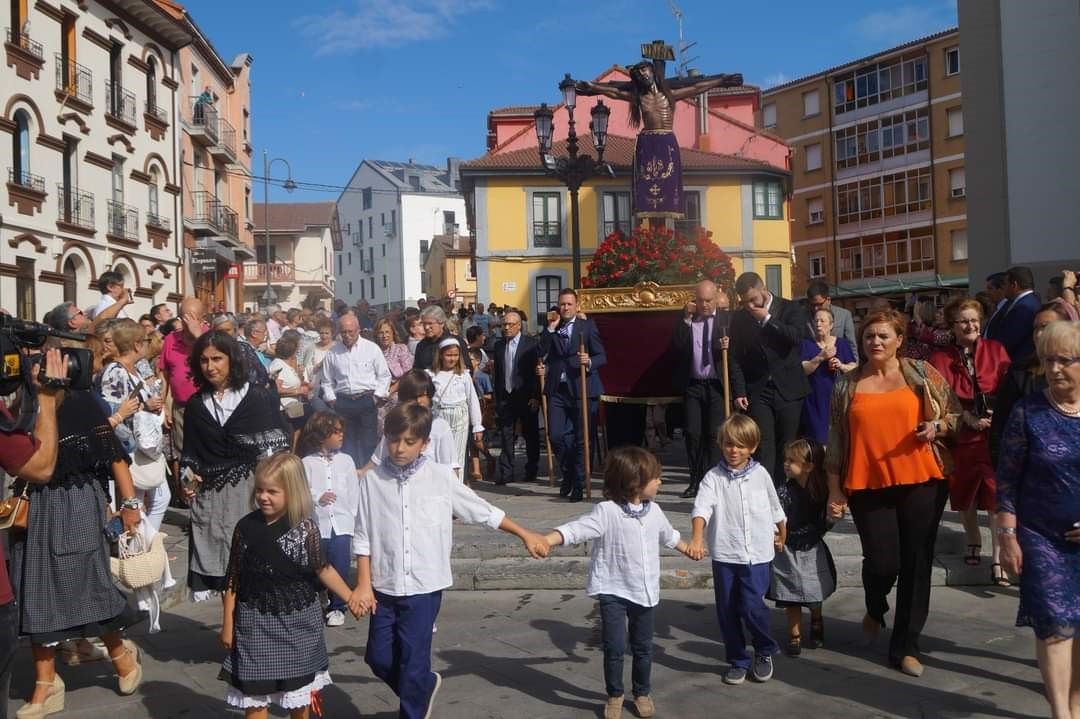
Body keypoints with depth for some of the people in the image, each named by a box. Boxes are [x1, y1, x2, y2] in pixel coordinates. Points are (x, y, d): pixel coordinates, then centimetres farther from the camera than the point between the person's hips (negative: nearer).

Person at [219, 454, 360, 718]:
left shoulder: (305, 527, -11)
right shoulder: (246, 527, -7)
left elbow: (323, 569, -1)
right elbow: (233, 579, -1)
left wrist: (350, 598, -6)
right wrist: (228, 623, 2)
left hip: (298, 619, 0)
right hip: (256, 620, 0)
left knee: (299, 690, 17)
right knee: (254, 694, 6)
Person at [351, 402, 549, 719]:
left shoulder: (441, 477, -5)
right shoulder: (372, 480, -3)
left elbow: (484, 512, 5)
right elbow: (363, 538, 2)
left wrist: (525, 535, 8)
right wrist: (364, 584, -1)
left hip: (424, 586, -2)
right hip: (384, 586, 2)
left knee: (413, 661, 1)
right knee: (378, 657, 10)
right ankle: (425, 686, 38)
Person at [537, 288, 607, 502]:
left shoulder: (587, 326, 4)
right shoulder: (551, 328, 11)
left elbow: (601, 356, 0)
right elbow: (540, 352, -3)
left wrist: (589, 362, -21)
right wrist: (551, 328, -8)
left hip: (582, 389, -2)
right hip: (557, 389, 2)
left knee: (581, 439, 3)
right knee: (556, 435, -4)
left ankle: (579, 484, 16)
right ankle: (568, 474, 22)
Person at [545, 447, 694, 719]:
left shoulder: (654, 511, 3)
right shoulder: (607, 512, -17)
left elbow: (669, 536, 24)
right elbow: (576, 529, -27)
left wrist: (689, 550, 39)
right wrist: (544, 541, -42)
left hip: (645, 591, 5)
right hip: (613, 591, -5)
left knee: (643, 647, 15)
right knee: (615, 647, -2)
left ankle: (642, 693, 36)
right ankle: (615, 695, 21)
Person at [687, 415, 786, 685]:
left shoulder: (761, 475, 1)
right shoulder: (713, 477, -4)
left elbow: (775, 508, 16)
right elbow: (701, 507, -19)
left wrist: (781, 536, 28)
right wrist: (697, 538, -35)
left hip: (756, 553, -1)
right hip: (724, 554, 1)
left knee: (751, 606, -10)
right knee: (727, 610, 8)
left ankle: (765, 651, 18)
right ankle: (737, 661, 26)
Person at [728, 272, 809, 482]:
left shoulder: (789, 309, 2)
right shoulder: (739, 317, 6)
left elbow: (796, 336, -15)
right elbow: (735, 357, 4)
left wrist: (767, 319, -13)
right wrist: (739, 392, -3)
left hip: (788, 389, 0)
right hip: (758, 391, 0)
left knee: (786, 446, 4)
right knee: (763, 446, -8)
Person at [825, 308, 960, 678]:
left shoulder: (922, 373, 4)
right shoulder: (847, 384, 6)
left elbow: (956, 414, 10)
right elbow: (836, 440, 7)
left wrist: (936, 427, -12)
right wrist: (835, 489, 4)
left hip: (921, 482, 0)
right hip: (868, 486, 0)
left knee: (916, 565, 4)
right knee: (882, 563, -6)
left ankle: (905, 647, 19)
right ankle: (876, 608, 31)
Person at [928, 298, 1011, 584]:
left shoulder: (995, 350, 3)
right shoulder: (940, 358, 3)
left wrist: (997, 414, -16)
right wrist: (968, 418, -17)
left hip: (995, 435, -1)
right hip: (961, 436, 1)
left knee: (997, 495, -8)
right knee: (964, 494, 14)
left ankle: (998, 558, -1)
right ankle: (973, 541, 37)